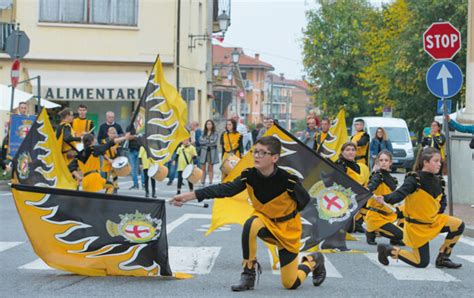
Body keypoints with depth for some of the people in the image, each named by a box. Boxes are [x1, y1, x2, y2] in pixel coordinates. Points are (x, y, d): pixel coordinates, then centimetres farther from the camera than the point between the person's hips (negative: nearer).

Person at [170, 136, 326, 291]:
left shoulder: (288, 180, -29)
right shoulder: (249, 175, -20)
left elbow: (304, 200, -11)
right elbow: (225, 189, -30)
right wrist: (189, 196, -40)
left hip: (287, 228, -3)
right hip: (265, 220, 3)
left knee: (290, 284, -2)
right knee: (251, 224, -36)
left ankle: (314, 261, 31)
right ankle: (249, 272, -15)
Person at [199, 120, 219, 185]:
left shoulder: (215, 133, 3)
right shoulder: (203, 133, 12)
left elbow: (214, 142, -10)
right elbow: (200, 141, 0)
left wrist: (205, 141, -5)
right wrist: (209, 142, -9)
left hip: (212, 151, -2)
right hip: (204, 151, 2)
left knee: (210, 168, 0)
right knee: (203, 168, -2)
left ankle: (210, 182, 2)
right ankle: (202, 182, -2)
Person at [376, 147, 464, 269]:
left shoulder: (437, 180, 1)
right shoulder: (414, 179, -20)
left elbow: (442, 199, 16)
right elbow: (399, 194, -33)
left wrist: (439, 213, -1)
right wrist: (385, 199, -53)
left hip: (433, 220, 7)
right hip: (416, 225, -7)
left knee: (458, 225, -11)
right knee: (422, 263, -4)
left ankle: (442, 258, 4)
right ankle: (388, 250, 14)